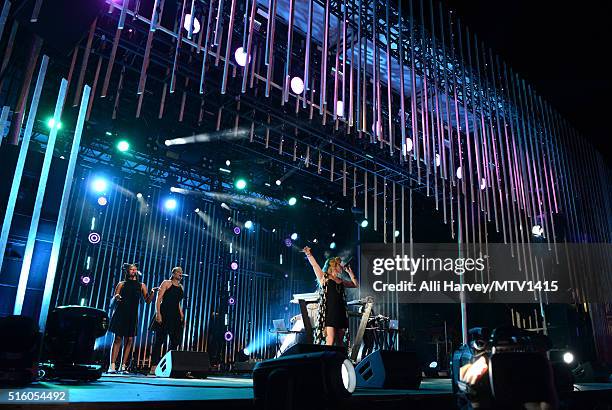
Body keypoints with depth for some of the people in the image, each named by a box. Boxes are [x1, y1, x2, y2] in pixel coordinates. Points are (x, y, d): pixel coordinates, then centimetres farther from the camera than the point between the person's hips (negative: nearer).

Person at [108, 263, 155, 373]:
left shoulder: (141, 285, 13)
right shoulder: (121, 284, 10)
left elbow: (147, 300, 7)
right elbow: (112, 302, 9)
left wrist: (152, 293, -11)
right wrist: (116, 297, -13)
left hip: (132, 315, 2)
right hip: (120, 314, -2)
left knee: (129, 340, -2)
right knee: (118, 339, -7)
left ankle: (123, 366, 4)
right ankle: (112, 366, -6)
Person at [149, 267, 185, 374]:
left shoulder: (181, 287, 18)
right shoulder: (166, 283, 0)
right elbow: (158, 299, -7)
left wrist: (181, 314, 13)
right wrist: (158, 313, -17)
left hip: (175, 316, 7)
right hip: (164, 314, -7)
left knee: (175, 340, 5)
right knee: (159, 339, -5)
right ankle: (154, 365, -1)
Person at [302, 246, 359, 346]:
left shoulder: (341, 281, 18)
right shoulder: (324, 277, 4)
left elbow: (356, 284, 24)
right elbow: (314, 265, -6)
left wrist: (350, 272, 20)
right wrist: (308, 254, -14)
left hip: (341, 313, 6)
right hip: (329, 313, -6)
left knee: (339, 343, 6)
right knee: (330, 342, -14)